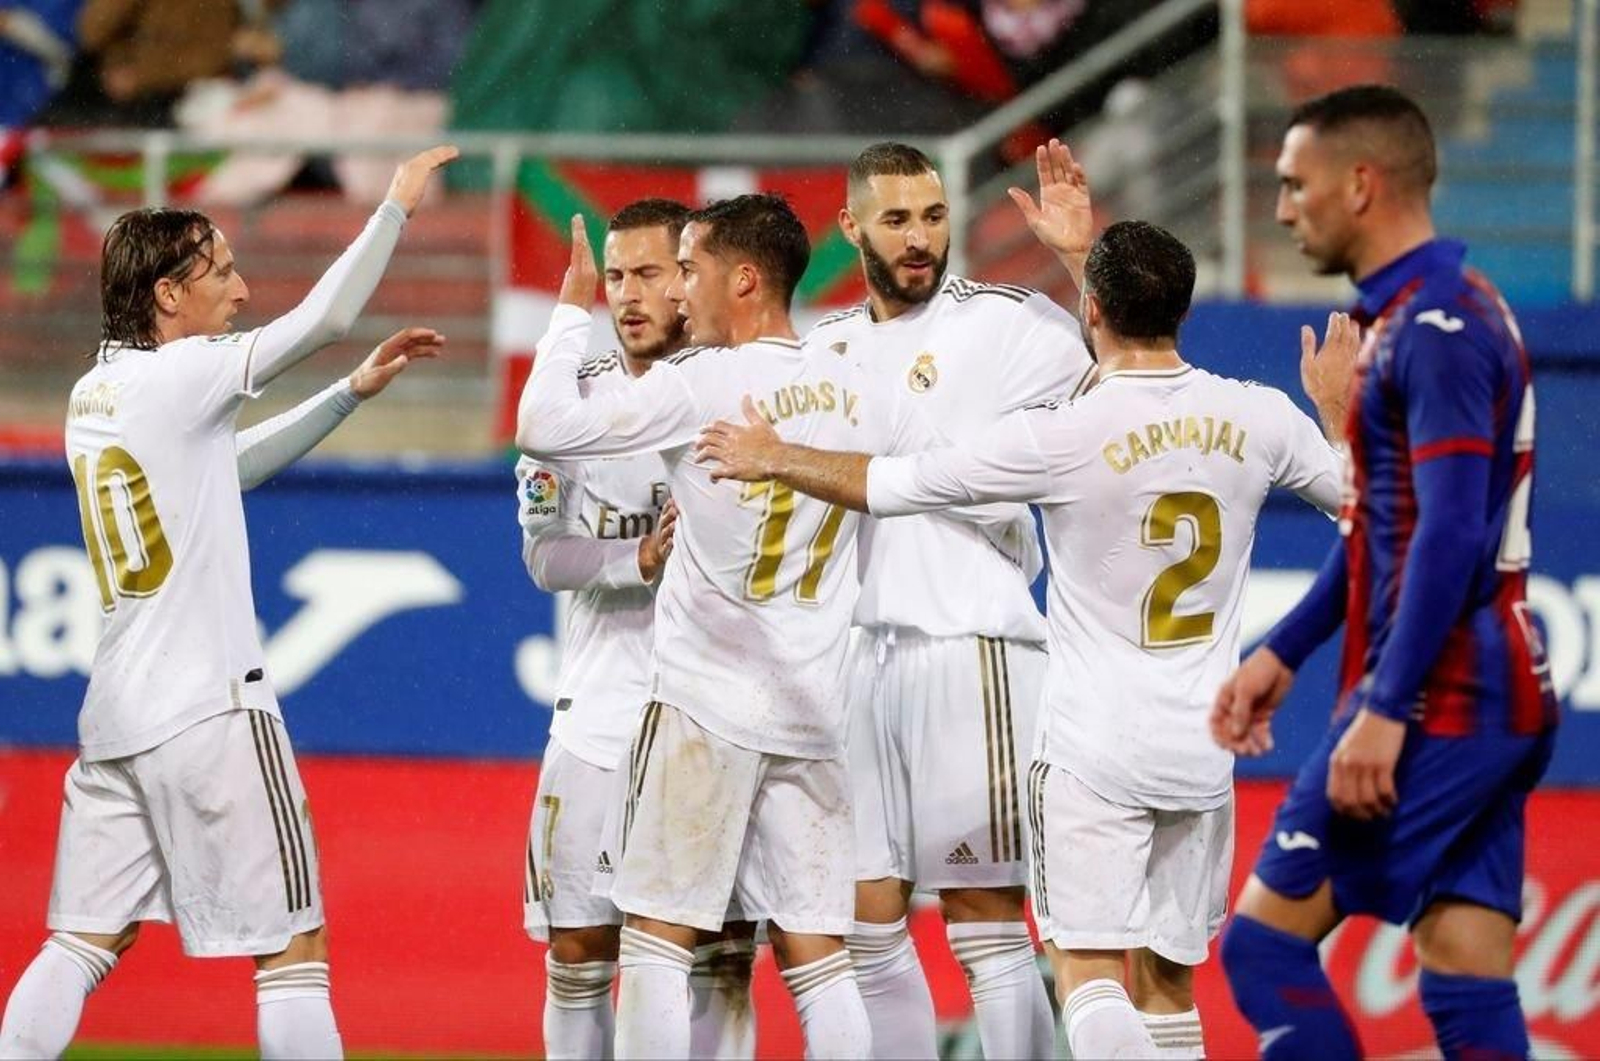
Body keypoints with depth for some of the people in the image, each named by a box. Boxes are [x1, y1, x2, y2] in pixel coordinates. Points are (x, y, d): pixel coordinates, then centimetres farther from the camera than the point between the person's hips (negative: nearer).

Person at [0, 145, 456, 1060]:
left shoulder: (94, 396, 14)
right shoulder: (179, 375, -10)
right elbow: (327, 316, -10)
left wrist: (355, 391, 24)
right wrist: (398, 205, 1)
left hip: (116, 714, 8)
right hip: (211, 710, -8)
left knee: (84, 942, 7)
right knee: (294, 945, -2)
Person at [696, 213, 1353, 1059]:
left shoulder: (1061, 435, -14)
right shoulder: (1258, 418, -2)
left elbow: (886, 485, -6)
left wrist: (775, 460, 11)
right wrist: (1339, 404, 37)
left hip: (1092, 750, -5)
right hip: (1203, 751, 5)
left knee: (1089, 973, -7)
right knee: (1168, 981, 13)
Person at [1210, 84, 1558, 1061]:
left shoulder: (1437, 328, -14)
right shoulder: (1410, 317, 17)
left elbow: (1450, 536, -21)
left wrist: (1384, 708, -24)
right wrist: (1284, 654, 26)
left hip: (1440, 697, -9)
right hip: (1498, 697, 9)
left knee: (1267, 940, -5)